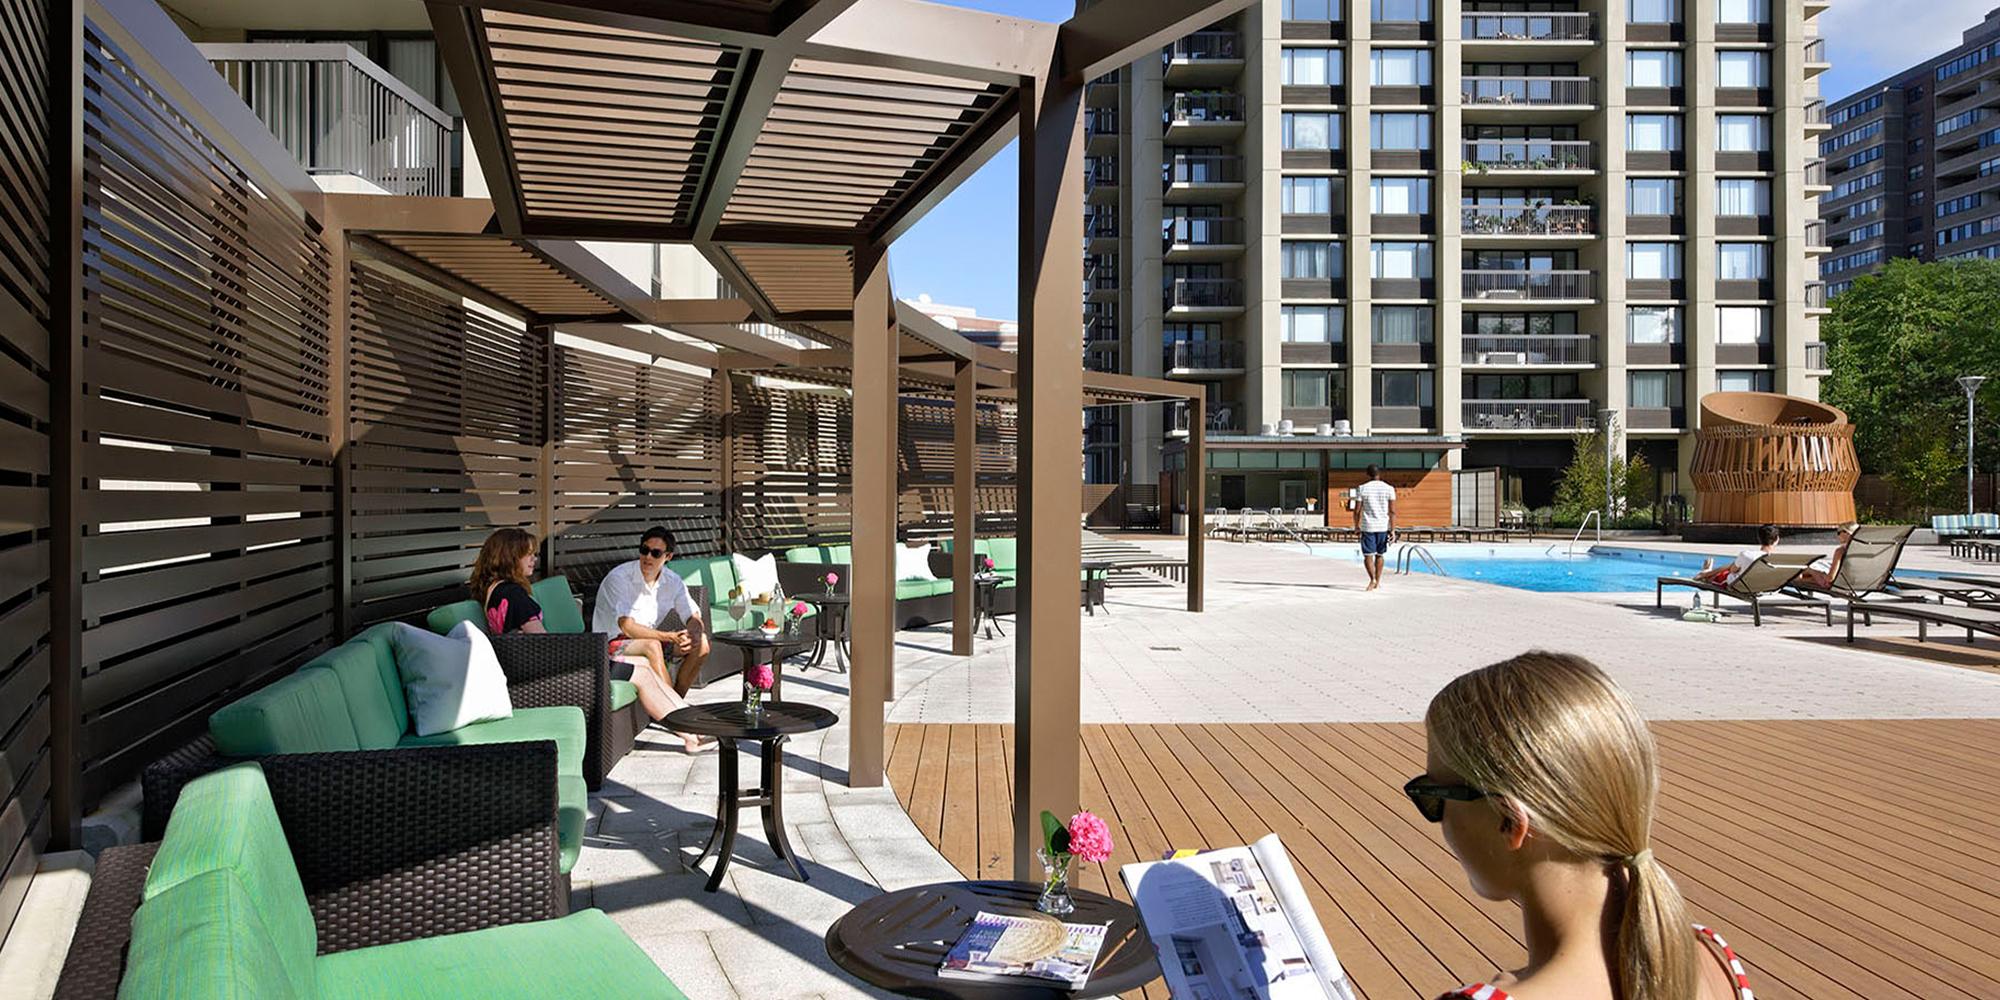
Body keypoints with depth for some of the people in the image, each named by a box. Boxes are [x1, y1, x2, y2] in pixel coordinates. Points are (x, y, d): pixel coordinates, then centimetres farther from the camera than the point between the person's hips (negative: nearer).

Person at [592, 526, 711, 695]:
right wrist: (669, 636, -36)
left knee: (701, 644, -13)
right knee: (652, 645, -36)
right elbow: (628, 628, -27)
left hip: (649, 639, 6)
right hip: (614, 642, -6)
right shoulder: (619, 578, -20)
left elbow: (694, 617, 0)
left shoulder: (673, 581, -2)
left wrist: (693, 634, -26)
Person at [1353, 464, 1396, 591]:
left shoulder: (1362, 489, -2)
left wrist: (1356, 527, 11)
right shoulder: (1389, 489, 1)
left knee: (1368, 555, -1)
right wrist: (1393, 530, 1)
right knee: (1379, 555, 17)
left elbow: (1357, 511, -2)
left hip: (1368, 527, -2)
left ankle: (1372, 579, -21)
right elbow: (1392, 511, -2)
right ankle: (1378, 581, 24)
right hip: (1383, 527, 2)